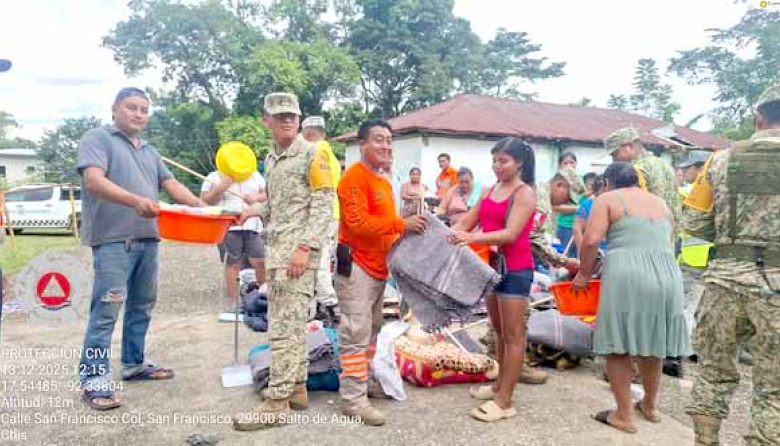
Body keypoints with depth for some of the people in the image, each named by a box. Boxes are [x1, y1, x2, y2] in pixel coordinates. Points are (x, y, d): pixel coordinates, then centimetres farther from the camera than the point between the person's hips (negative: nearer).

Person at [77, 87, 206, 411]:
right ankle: (93, 378, -3)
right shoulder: (97, 138, 0)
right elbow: (93, 180, -15)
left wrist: (204, 208, 0)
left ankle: (133, 364, 25)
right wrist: (135, 200, -31)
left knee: (142, 306, 13)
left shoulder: (150, 151, 22)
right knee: (106, 309, -9)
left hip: (147, 238, 8)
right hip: (113, 239, -7)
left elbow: (171, 185, 16)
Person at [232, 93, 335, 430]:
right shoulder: (270, 159, 17)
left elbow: (323, 206, -12)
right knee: (290, 323, 13)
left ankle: (276, 403, -2)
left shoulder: (313, 155, -6)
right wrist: (255, 210, 8)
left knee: (284, 326, -8)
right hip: (276, 250, 8)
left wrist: (304, 248, -20)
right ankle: (297, 388, 24)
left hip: (298, 251, -8)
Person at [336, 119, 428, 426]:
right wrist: (401, 223, -22)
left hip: (378, 267, 10)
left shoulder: (384, 182, 16)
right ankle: (353, 399, 1)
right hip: (357, 267, -10)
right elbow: (358, 223, -23)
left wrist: (407, 229, 9)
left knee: (371, 331, 19)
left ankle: (366, 381, 33)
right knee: (355, 334, -6)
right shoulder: (354, 177, -14)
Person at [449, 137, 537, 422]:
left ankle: (505, 402, 4)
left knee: (513, 335, -1)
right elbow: (468, 221, 12)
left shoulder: (525, 193, -11)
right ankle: (500, 385, 30)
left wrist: (472, 237, -35)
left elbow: (511, 234, -23)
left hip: (516, 269, -8)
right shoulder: (490, 190, 11)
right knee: (498, 330, 16)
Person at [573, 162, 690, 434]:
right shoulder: (661, 204, 23)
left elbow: (591, 239, -7)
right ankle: (650, 405, 37)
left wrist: (584, 274, 4)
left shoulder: (608, 199, 6)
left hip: (627, 275, -6)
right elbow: (666, 242, 24)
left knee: (618, 347, 5)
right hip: (666, 276, 6)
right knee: (651, 346, 21)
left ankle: (624, 416, 11)